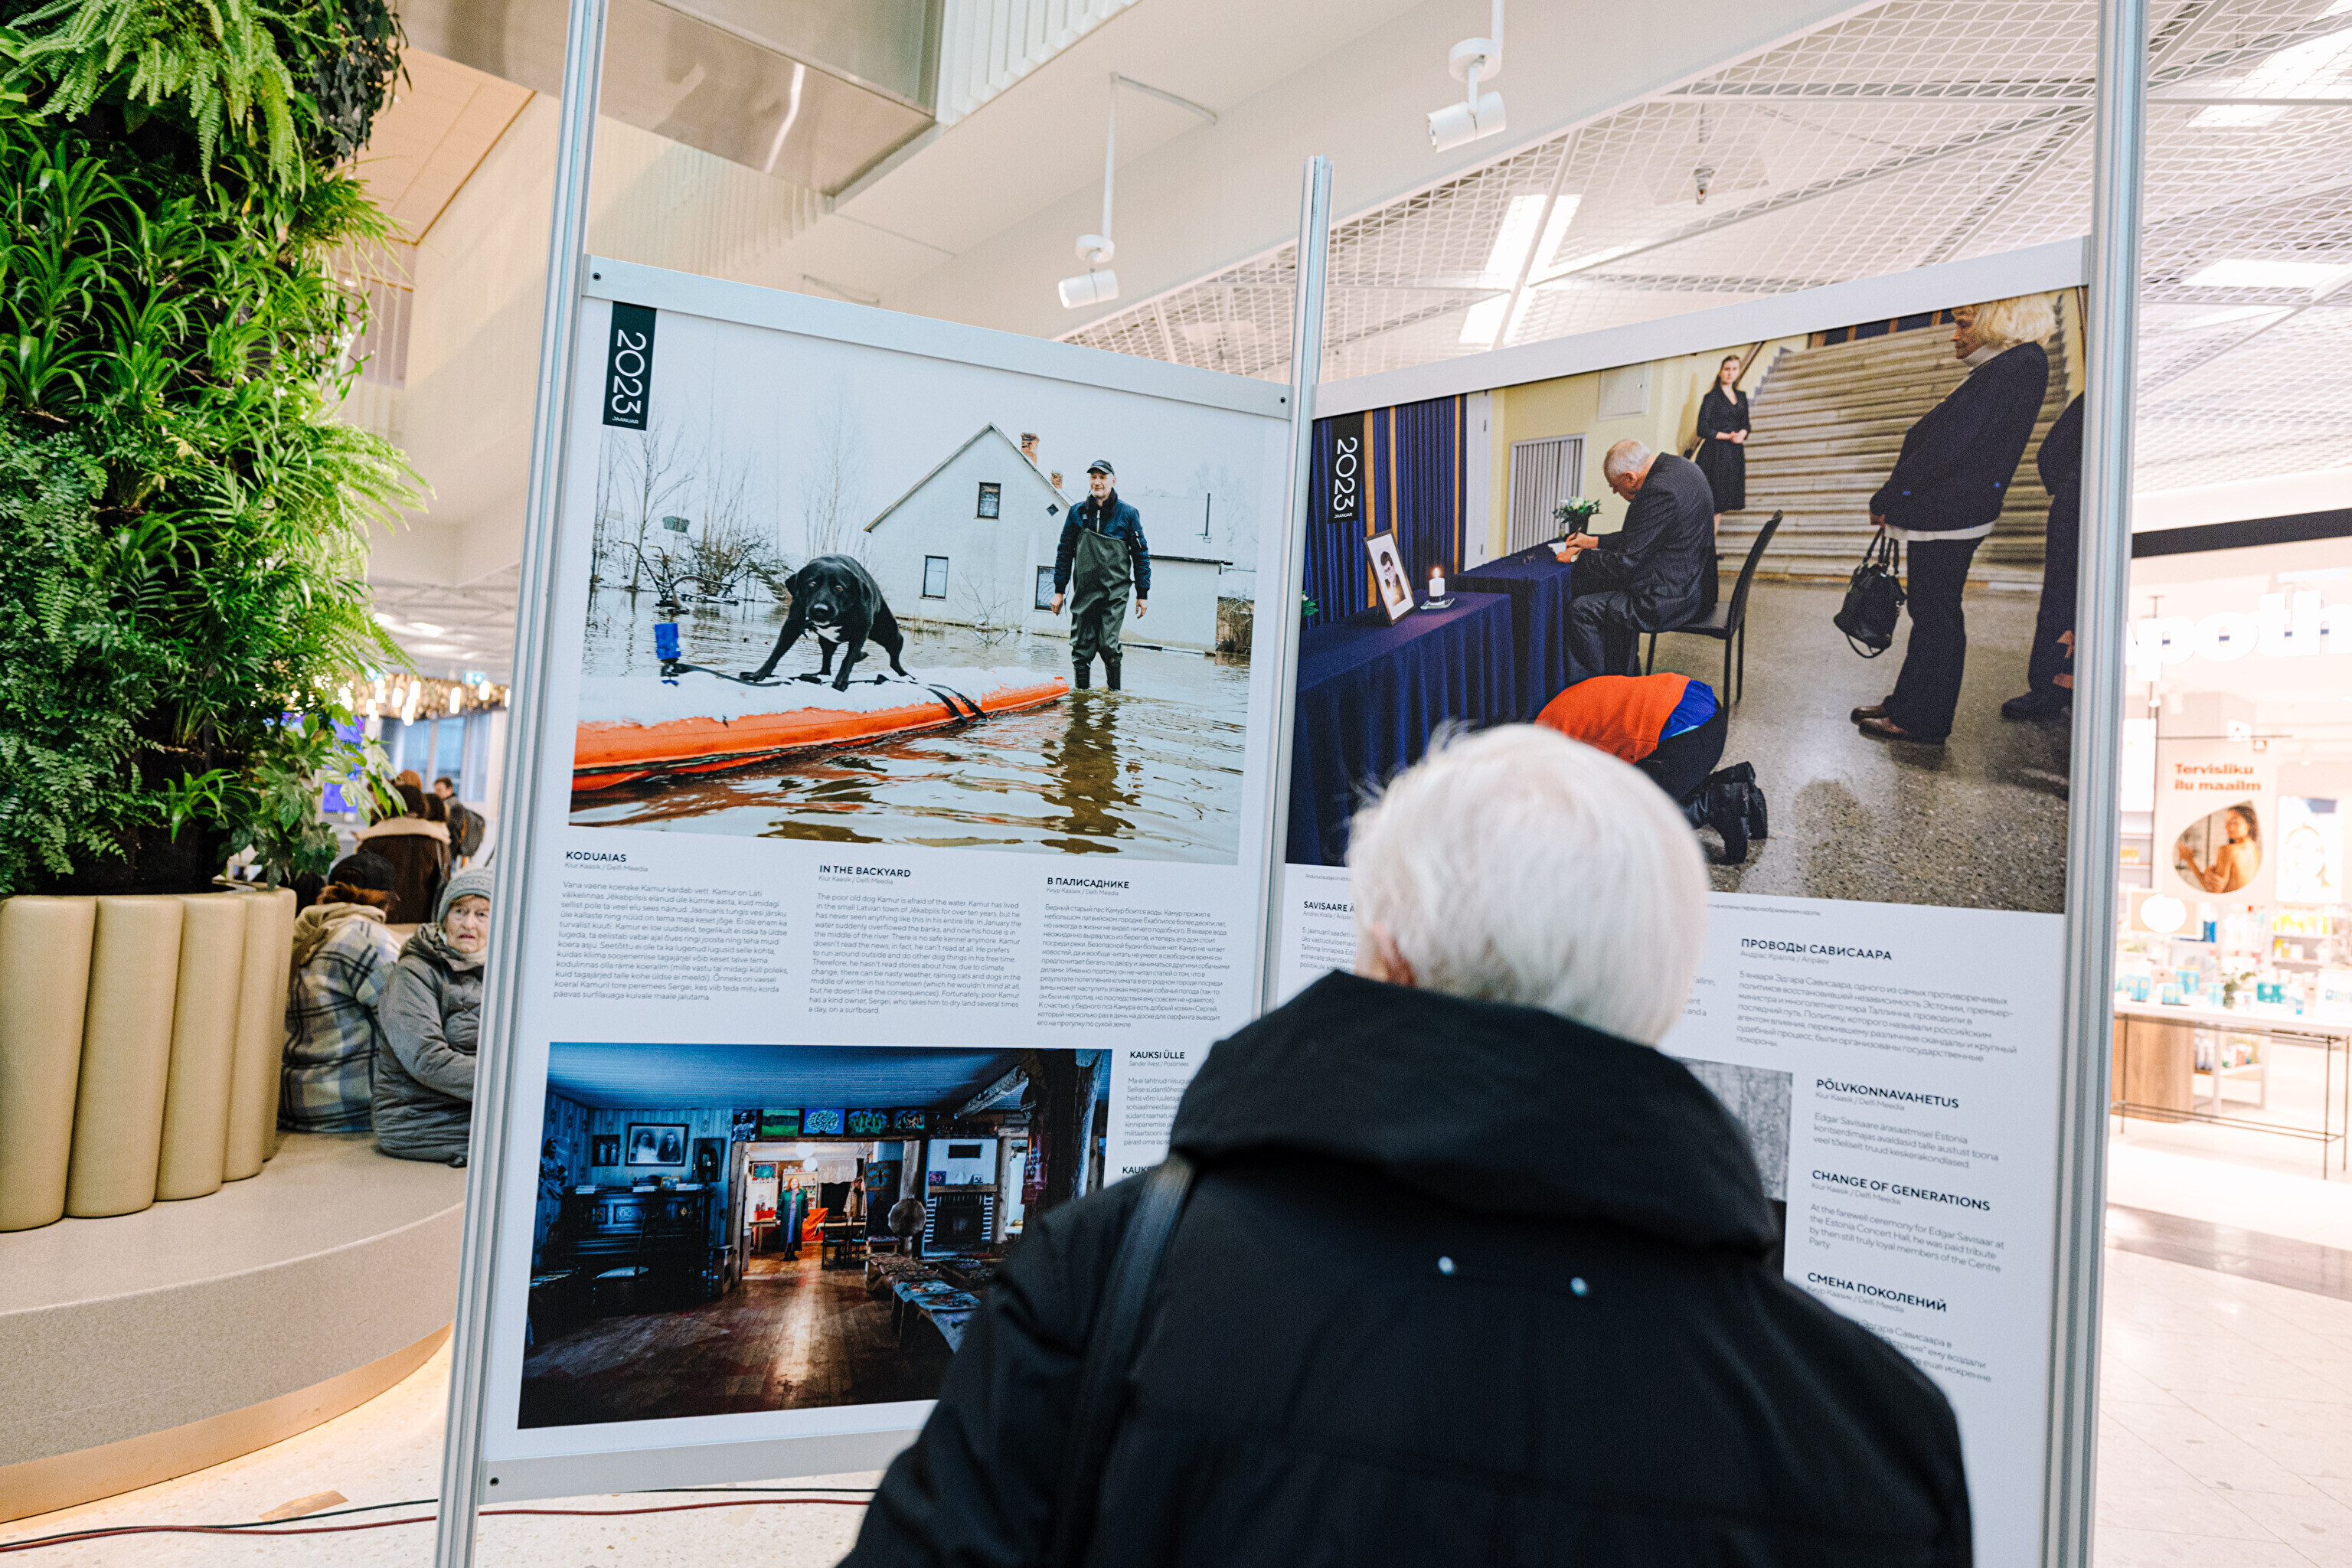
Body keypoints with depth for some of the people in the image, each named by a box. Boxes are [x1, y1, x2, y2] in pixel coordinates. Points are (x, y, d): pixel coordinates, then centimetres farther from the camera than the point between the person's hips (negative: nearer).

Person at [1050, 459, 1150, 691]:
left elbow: (1141, 555, 5)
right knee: (1081, 645, 2)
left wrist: (1142, 594, 1)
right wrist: (1059, 591, 8)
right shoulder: (1077, 513, 7)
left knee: (1108, 644, -10)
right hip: (1084, 591, 3)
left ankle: (1115, 694, 4)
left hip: (1115, 592, -2)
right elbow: (1064, 552, 12)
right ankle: (1081, 693, 12)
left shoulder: (1128, 514, 1)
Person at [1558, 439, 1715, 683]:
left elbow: (1626, 563, -21)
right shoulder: (1680, 466, 7)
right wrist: (1595, 542, 18)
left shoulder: (1660, 491, -26)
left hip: (1670, 599, -11)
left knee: (1581, 610, -9)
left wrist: (1581, 556, -6)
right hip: (1691, 581, 11)